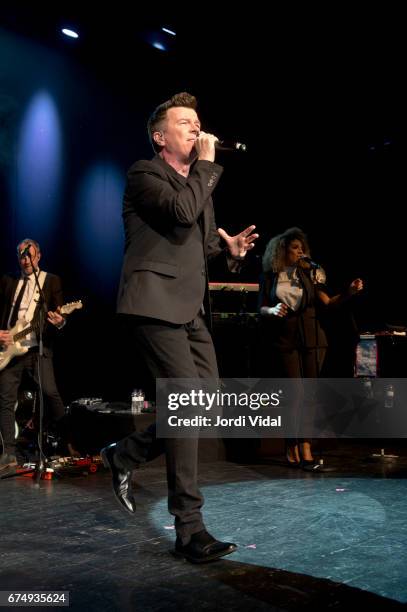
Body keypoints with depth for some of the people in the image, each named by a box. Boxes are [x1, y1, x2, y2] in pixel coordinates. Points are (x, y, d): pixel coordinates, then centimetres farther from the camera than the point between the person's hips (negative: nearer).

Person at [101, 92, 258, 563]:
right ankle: (190, 530, -7)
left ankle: (123, 456, 23)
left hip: (190, 308, 9)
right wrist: (206, 163, -10)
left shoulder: (198, 181, 22)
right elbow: (183, 211, -24)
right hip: (155, 306, -9)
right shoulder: (144, 175, -3)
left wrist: (229, 246, 12)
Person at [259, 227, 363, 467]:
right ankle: (304, 447, 3)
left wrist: (349, 293, -14)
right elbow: (261, 308, 8)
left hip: (311, 338, 2)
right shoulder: (269, 275, 4)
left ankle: (299, 446, 3)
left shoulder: (310, 272, 5)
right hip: (283, 340, -2)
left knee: (308, 393, -1)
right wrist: (272, 311, -14)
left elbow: (326, 303, 0)